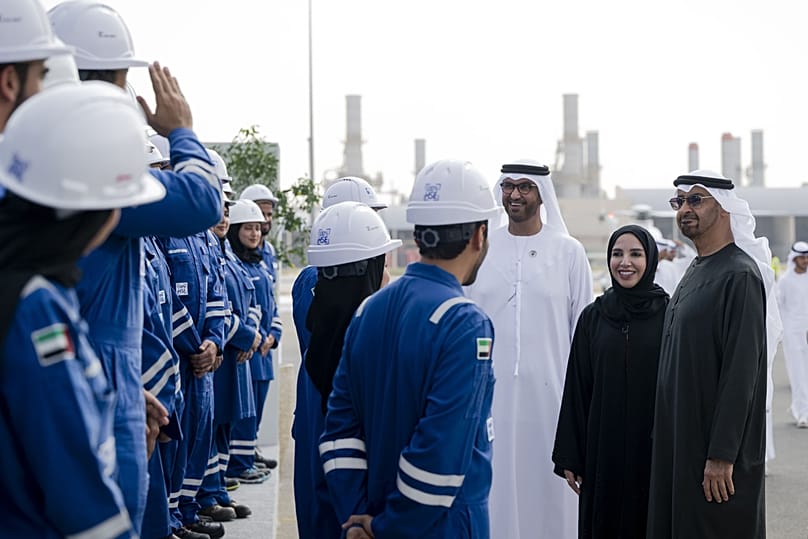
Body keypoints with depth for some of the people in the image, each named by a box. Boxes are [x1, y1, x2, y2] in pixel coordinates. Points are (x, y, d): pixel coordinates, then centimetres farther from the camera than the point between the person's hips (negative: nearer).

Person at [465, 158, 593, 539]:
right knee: (495, 483, 3)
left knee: (545, 483, 2)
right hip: (491, 389, 2)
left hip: (548, 389, -2)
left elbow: (583, 329, 3)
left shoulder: (568, 251, 1)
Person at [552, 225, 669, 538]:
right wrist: (569, 456, 3)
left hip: (654, 448, -2)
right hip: (603, 448, 2)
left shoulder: (669, 314, -2)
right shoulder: (592, 317, 4)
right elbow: (576, 389, 5)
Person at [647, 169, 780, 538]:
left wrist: (722, 455, -22)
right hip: (680, 438, 9)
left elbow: (742, 371, -21)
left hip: (718, 448, -9)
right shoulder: (695, 272, 13)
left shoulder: (740, 275, -15)